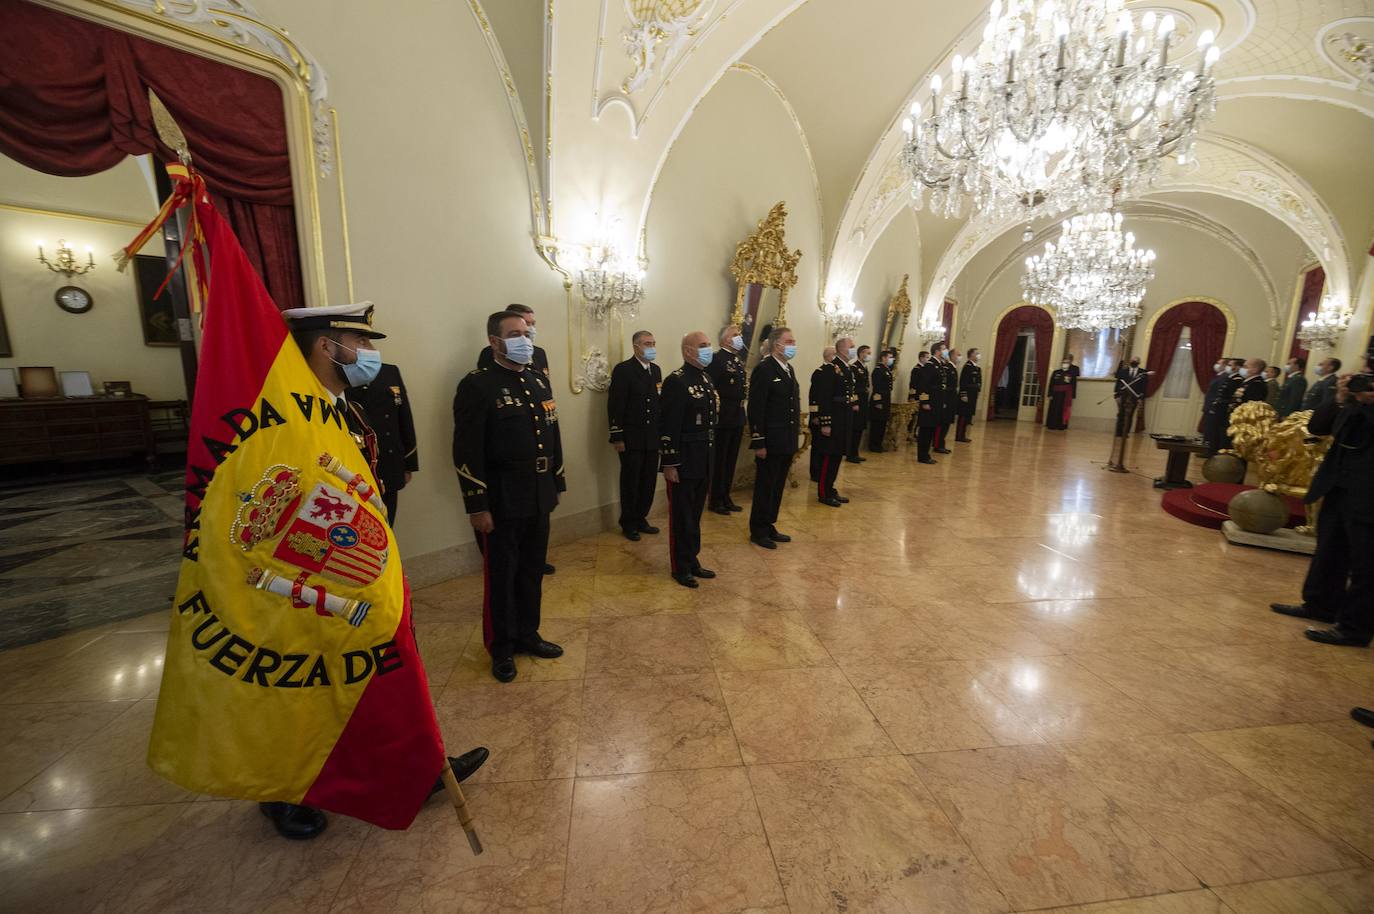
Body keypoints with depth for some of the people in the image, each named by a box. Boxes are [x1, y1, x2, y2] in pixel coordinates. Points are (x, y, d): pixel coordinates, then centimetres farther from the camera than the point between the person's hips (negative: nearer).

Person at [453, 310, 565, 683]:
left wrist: (556, 484, 14)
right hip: (501, 500, -6)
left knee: (532, 571, 17)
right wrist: (477, 506, -15)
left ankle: (527, 634, 36)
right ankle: (502, 647, 28)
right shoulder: (477, 385, -10)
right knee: (501, 575, 9)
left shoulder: (539, 380, 10)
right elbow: (467, 451, -14)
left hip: (539, 497, 6)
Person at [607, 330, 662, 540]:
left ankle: (641, 519, 27)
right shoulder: (623, 370, -8)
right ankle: (628, 524, 21)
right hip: (631, 438, -6)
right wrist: (617, 438, -15)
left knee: (649, 481, 11)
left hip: (652, 438, 6)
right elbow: (615, 406, -12)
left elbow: (658, 402, 13)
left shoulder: (656, 370, 11)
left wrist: (661, 432, 8)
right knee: (630, 482, 6)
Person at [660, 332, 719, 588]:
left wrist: (709, 458, 15)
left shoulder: (706, 379, 11)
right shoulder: (676, 381, -14)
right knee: (681, 516, 6)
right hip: (684, 461, -8)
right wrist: (670, 464, -18)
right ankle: (680, 568, 21)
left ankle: (693, 562, 32)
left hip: (704, 460, 8)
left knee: (695, 515, 18)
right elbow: (669, 426, -17)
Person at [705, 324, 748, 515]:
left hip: (738, 417, 8)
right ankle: (716, 500, 14)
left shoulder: (739, 359, 14)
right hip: (723, 418, -8)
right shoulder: (716, 358, -13)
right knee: (719, 460, 2)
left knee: (731, 459, 14)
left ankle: (726, 497, 26)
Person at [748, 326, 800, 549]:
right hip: (770, 442, -8)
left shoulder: (789, 369, 13)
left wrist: (794, 436, 13)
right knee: (765, 487, 3)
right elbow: (756, 408, -17)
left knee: (777, 487, 16)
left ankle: (769, 527, 29)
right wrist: (758, 443, -20)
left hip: (786, 442, 8)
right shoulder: (764, 369, -13)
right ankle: (758, 531, 18)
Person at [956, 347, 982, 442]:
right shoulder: (967, 366, -13)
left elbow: (978, 381, 21)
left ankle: (963, 435, 18)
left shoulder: (977, 368, 15)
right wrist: (963, 395, -21)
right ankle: (959, 436, 0)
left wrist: (978, 390, 10)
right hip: (967, 395, -9)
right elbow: (962, 382, -18)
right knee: (964, 415, -5)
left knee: (968, 416, 11)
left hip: (973, 395, 9)